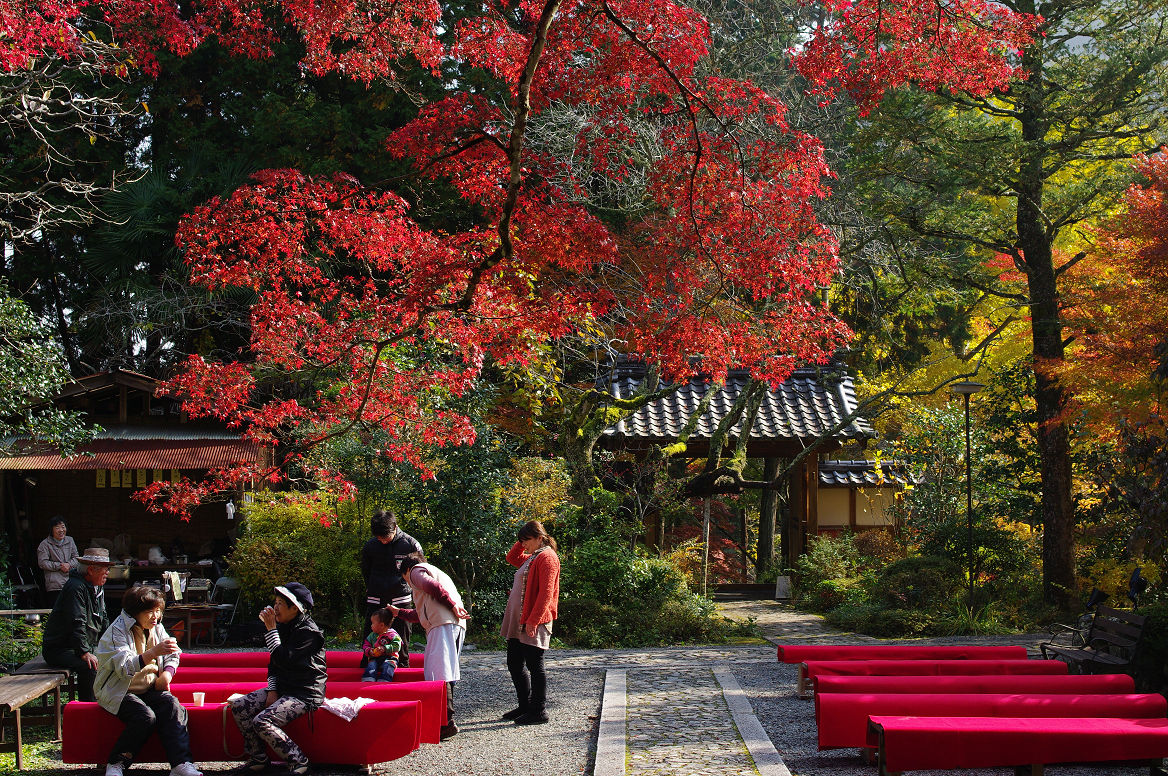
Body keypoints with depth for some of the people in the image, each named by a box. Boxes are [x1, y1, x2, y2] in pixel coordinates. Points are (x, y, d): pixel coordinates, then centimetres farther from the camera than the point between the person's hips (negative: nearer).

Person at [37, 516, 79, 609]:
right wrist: (59, 566, -12)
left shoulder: (70, 541, 13)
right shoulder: (45, 544, -2)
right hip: (54, 585, -4)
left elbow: (76, 558, 14)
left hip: (71, 583, 4)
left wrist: (69, 565, -8)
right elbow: (42, 563, -8)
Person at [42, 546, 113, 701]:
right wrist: (84, 653, -30)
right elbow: (77, 623, -25)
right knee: (89, 666, -33)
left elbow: (103, 621, 22)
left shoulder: (98, 589, 14)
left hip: (88, 646, 9)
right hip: (59, 649, -9)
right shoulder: (76, 588, -18)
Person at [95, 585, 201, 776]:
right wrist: (153, 653, -40)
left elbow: (173, 656, 20)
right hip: (119, 691, -5)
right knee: (146, 717, -32)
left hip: (149, 688, 5)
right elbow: (124, 668, -27)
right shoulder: (118, 630, -13)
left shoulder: (156, 628, 7)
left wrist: (167, 673, -3)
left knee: (173, 706, -25)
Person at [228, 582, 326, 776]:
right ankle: (258, 759, 1)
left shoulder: (308, 631, -16)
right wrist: (272, 690, 1)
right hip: (282, 688, 9)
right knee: (238, 706, -6)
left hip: (305, 693, -9)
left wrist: (271, 629, -19)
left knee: (262, 721, -26)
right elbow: (273, 665, 17)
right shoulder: (283, 627, 11)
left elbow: (283, 660, -25)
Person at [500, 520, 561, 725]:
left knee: (534, 666, -4)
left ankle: (539, 711, 2)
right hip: (517, 622, 10)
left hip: (533, 623, -10)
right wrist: (522, 543, 18)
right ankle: (525, 706, 23)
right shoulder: (531, 558, 17)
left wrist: (533, 621, -24)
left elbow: (546, 593, -20)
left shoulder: (547, 557, -13)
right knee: (514, 663, 14)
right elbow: (512, 558, 36)